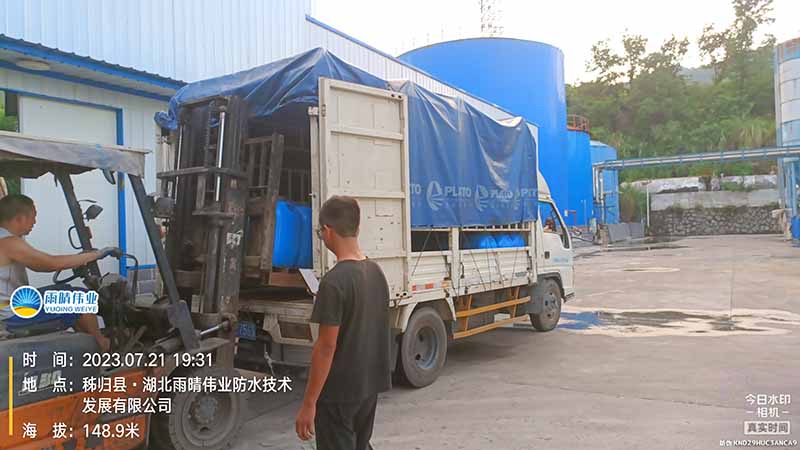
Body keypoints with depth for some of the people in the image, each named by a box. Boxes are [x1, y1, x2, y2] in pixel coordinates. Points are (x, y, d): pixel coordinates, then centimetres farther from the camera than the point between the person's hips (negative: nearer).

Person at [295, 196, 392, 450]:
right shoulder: (376, 272, 2)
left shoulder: (334, 282, -21)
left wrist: (309, 403, -14)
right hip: (370, 384, 7)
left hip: (339, 392, -7)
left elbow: (326, 347, -21)